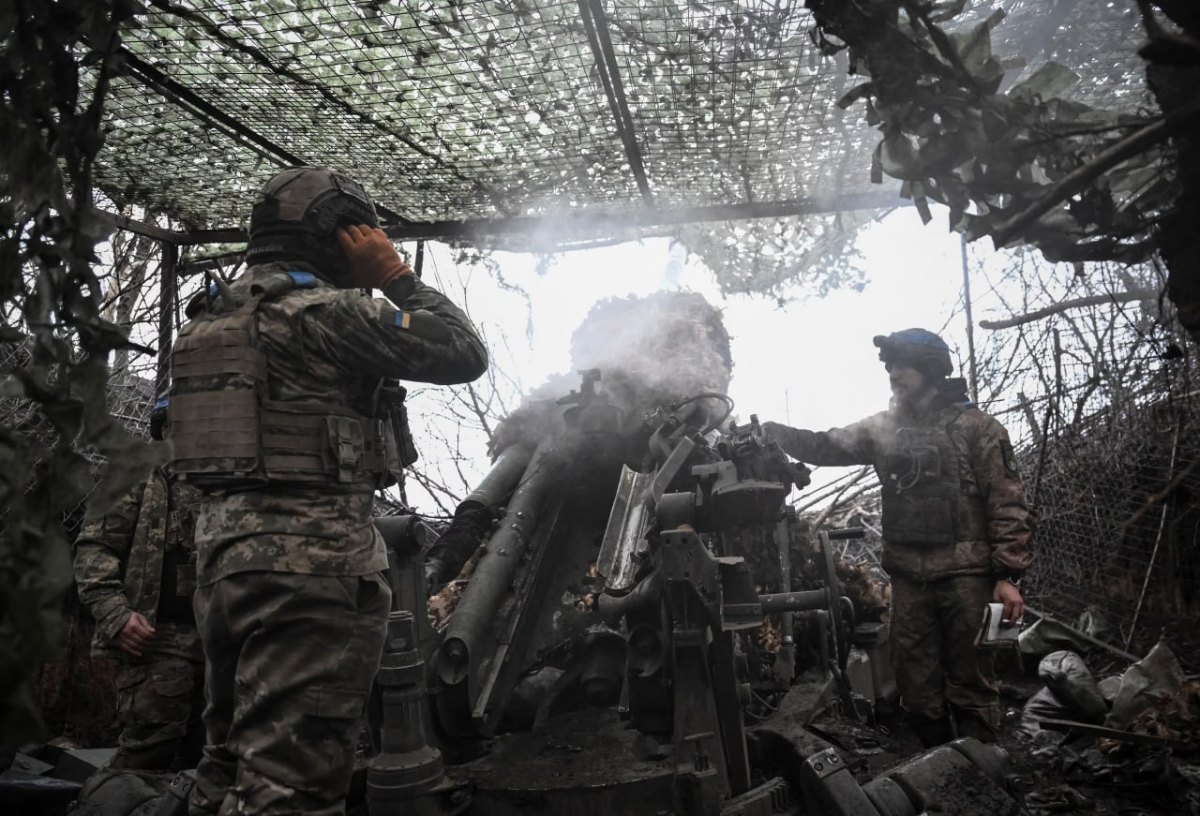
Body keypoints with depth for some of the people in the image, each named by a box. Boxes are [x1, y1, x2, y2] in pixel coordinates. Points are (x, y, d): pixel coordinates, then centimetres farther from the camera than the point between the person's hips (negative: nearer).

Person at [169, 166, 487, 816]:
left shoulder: (212, 318, 16)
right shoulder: (324, 311, -10)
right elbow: (463, 353, -9)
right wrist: (395, 275, 2)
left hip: (222, 554, 9)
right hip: (315, 560, -9)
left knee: (231, 761, 18)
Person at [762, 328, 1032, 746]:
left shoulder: (976, 426, -2)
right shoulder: (883, 427, 12)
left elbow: (1007, 503, -5)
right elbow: (826, 446, 7)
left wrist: (1008, 575, -11)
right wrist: (776, 432, -10)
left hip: (966, 575, -4)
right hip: (909, 578, 5)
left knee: (971, 681, 5)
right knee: (917, 683, 11)